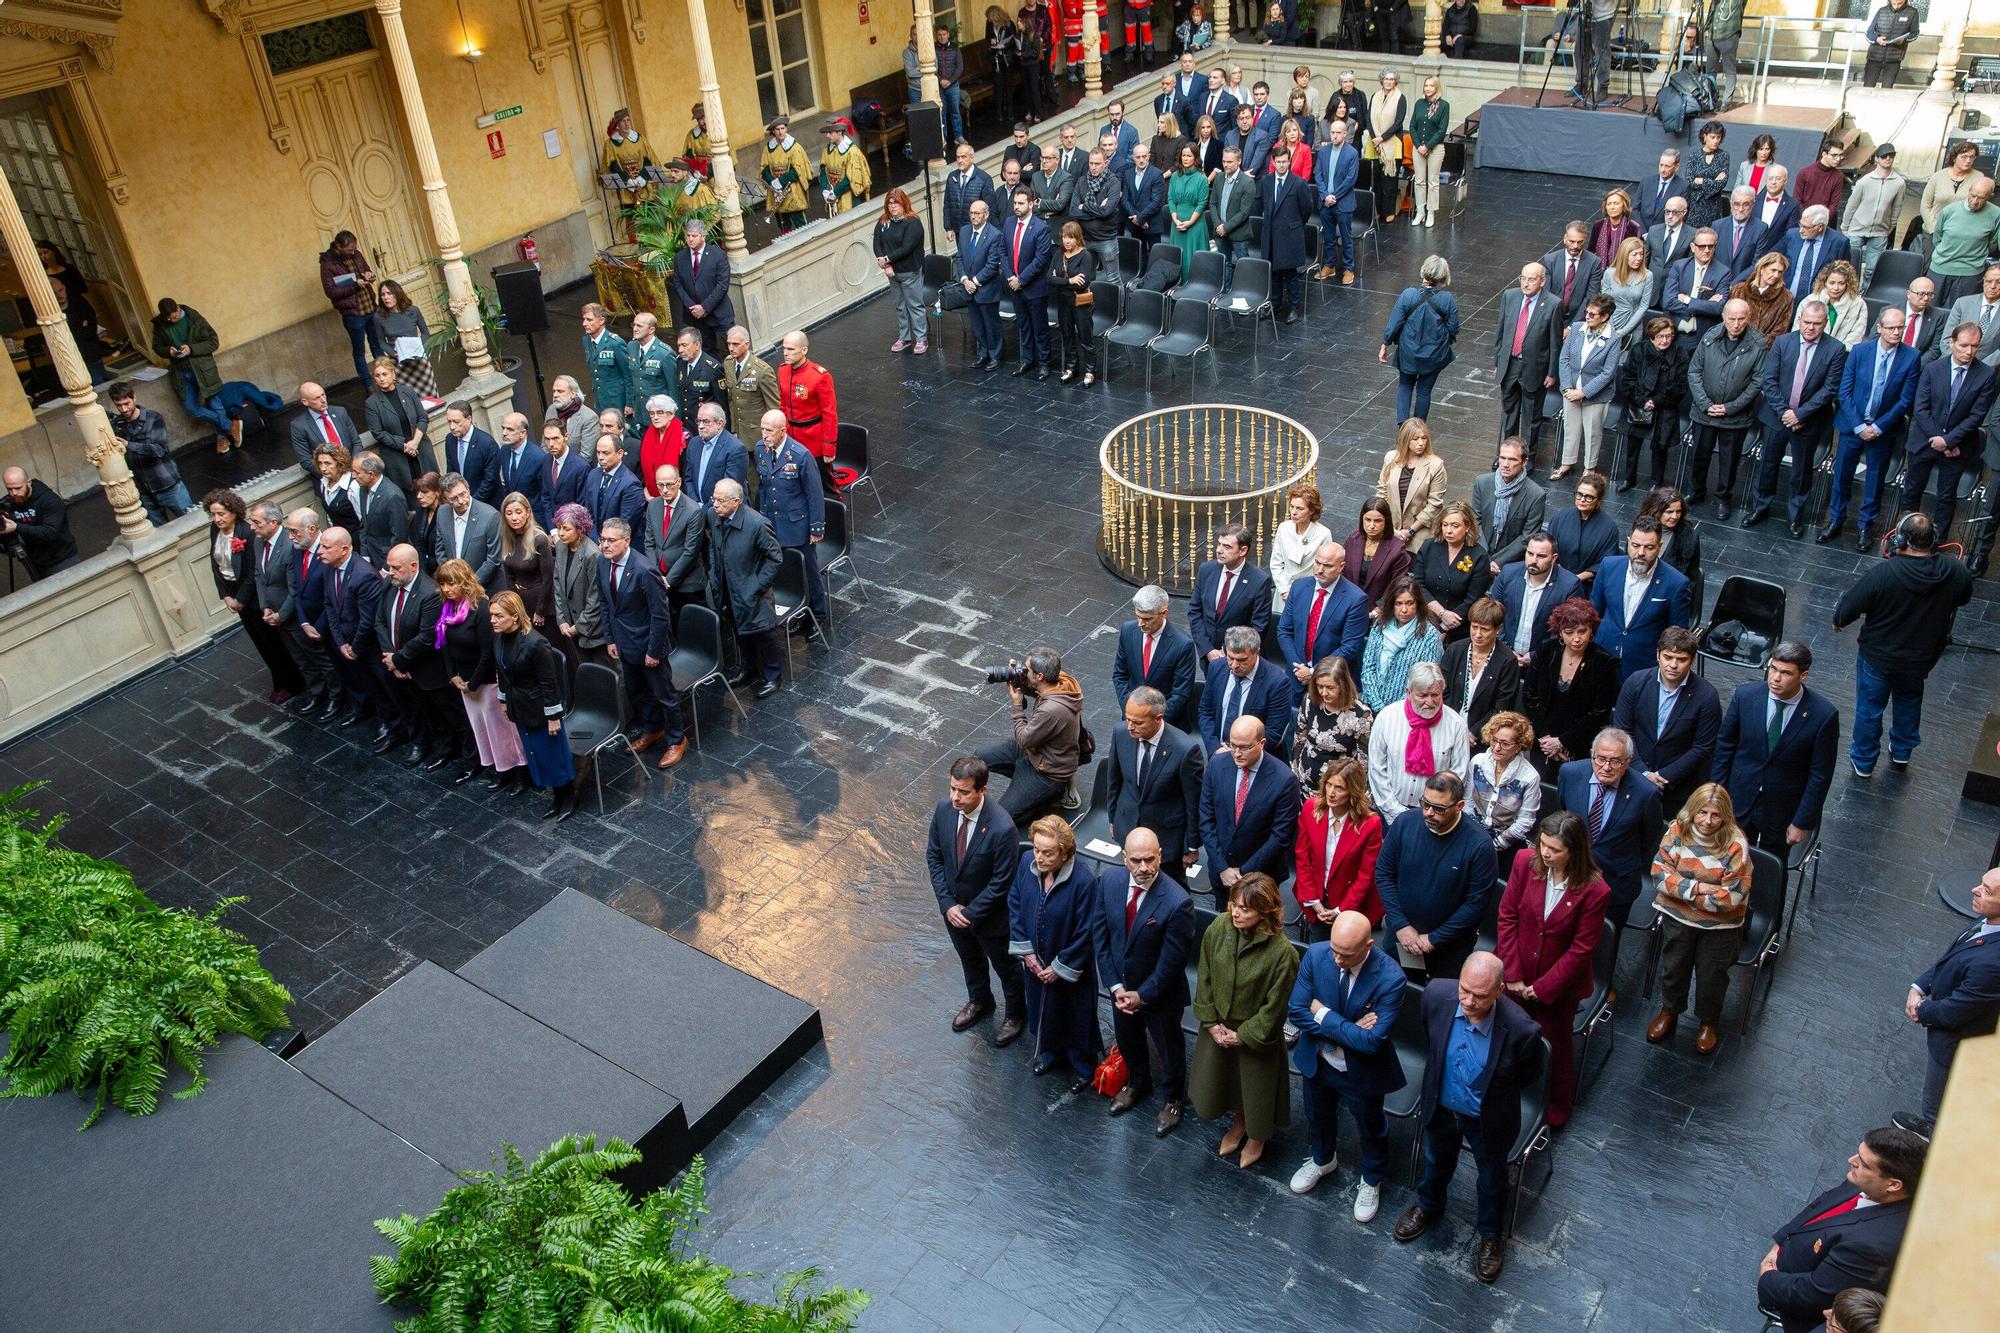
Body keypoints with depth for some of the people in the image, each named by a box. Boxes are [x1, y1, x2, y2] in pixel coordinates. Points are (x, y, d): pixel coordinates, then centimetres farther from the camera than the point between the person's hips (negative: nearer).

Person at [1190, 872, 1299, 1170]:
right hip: (1218, 1026, 4)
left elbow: (1274, 1006, -19)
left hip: (1257, 1034, -4)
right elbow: (1204, 978, -6)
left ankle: (1257, 1137, 53)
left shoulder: (1282, 952, -32)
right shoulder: (1218, 928, -20)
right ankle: (1238, 1123, 58)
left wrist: (1242, 1035, -12)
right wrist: (1211, 1022, -5)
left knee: (1256, 1088, 20)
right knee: (1217, 1079, 25)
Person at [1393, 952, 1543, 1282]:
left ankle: (1491, 1235, 56)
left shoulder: (1521, 1030, -38)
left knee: (1492, 1179, 27)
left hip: (1488, 1120, -3)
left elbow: (1529, 1074, -12)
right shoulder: (1437, 993, -30)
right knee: (1437, 1162, 32)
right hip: (1441, 1107, 3)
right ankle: (1429, 1206, 64)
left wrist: (1492, 1092, 0)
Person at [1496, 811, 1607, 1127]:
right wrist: (1512, 974, -10)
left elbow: (1581, 949, -17)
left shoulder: (1594, 890, -24)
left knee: (1556, 1044, 19)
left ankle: (1557, 1109, 44)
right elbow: (1507, 916, -9)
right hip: (1516, 976, 2)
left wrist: (1542, 987, -13)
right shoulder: (1525, 861, -17)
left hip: (1560, 982, -2)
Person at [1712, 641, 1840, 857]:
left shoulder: (1823, 715, -19)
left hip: (1783, 810, -2)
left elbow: (1820, 774, -12)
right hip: (1740, 800, 2)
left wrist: (1803, 822, -9)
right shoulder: (1745, 694, -13)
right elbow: (1725, 745, 0)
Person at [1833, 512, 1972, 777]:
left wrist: (1838, 622, 1)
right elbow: (1963, 597, 5)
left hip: (1878, 657, -4)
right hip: (1922, 656, 4)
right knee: (1909, 702, 30)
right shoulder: (1956, 573, -18)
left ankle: (1863, 762, 35)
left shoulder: (1884, 573, -31)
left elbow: (1850, 606, -20)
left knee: (1870, 708, 18)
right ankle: (1901, 754, 47)